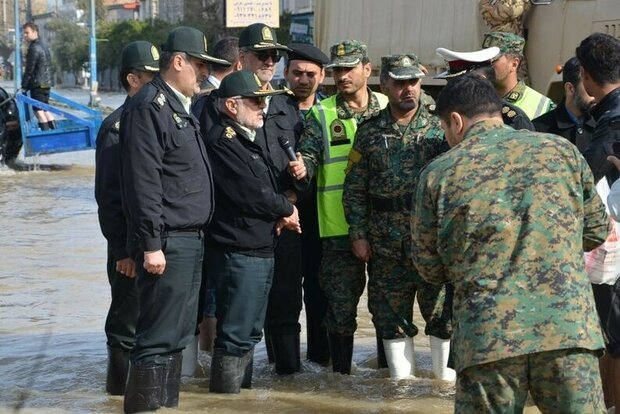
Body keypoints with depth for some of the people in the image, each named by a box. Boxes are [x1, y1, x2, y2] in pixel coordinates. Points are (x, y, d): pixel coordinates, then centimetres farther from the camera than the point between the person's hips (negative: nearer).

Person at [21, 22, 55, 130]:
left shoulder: (34, 48, -13)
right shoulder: (44, 47, 17)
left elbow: (29, 69, -14)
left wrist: (24, 86, -9)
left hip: (38, 85, -9)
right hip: (47, 84, 9)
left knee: (38, 110, -8)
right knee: (45, 110, 15)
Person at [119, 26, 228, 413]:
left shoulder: (182, 107, 18)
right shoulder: (149, 106, -12)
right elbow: (143, 181, -18)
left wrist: (197, 235, 18)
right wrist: (151, 243, -21)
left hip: (191, 240, 10)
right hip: (167, 242, -10)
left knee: (178, 335, 14)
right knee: (159, 338, -9)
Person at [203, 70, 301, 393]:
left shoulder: (251, 140, 19)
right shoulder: (222, 140, -14)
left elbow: (271, 185, 22)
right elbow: (249, 193, -19)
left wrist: (281, 214, 0)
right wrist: (286, 208, -2)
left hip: (262, 250, 10)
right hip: (237, 251, -10)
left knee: (250, 331, 17)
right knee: (235, 333, -7)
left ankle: (244, 388, 25)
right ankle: (226, 391, -2)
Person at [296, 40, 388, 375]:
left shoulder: (388, 109, 8)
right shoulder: (321, 114, 2)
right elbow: (307, 155, -7)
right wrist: (302, 170, -29)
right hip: (340, 226, -2)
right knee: (341, 305, 2)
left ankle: (388, 368, 22)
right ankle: (341, 373, 13)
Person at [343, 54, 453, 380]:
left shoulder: (439, 125, 3)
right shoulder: (369, 132, 7)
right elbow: (354, 188, 8)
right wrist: (358, 234, 2)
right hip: (386, 243, 2)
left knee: (442, 307, 2)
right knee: (391, 314, 7)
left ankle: (444, 371, 20)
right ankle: (402, 376, 18)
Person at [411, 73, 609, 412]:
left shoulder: (438, 173, 5)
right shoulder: (561, 150, 9)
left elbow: (430, 268, 11)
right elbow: (596, 230, 16)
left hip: (487, 336, -1)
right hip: (569, 325, 1)